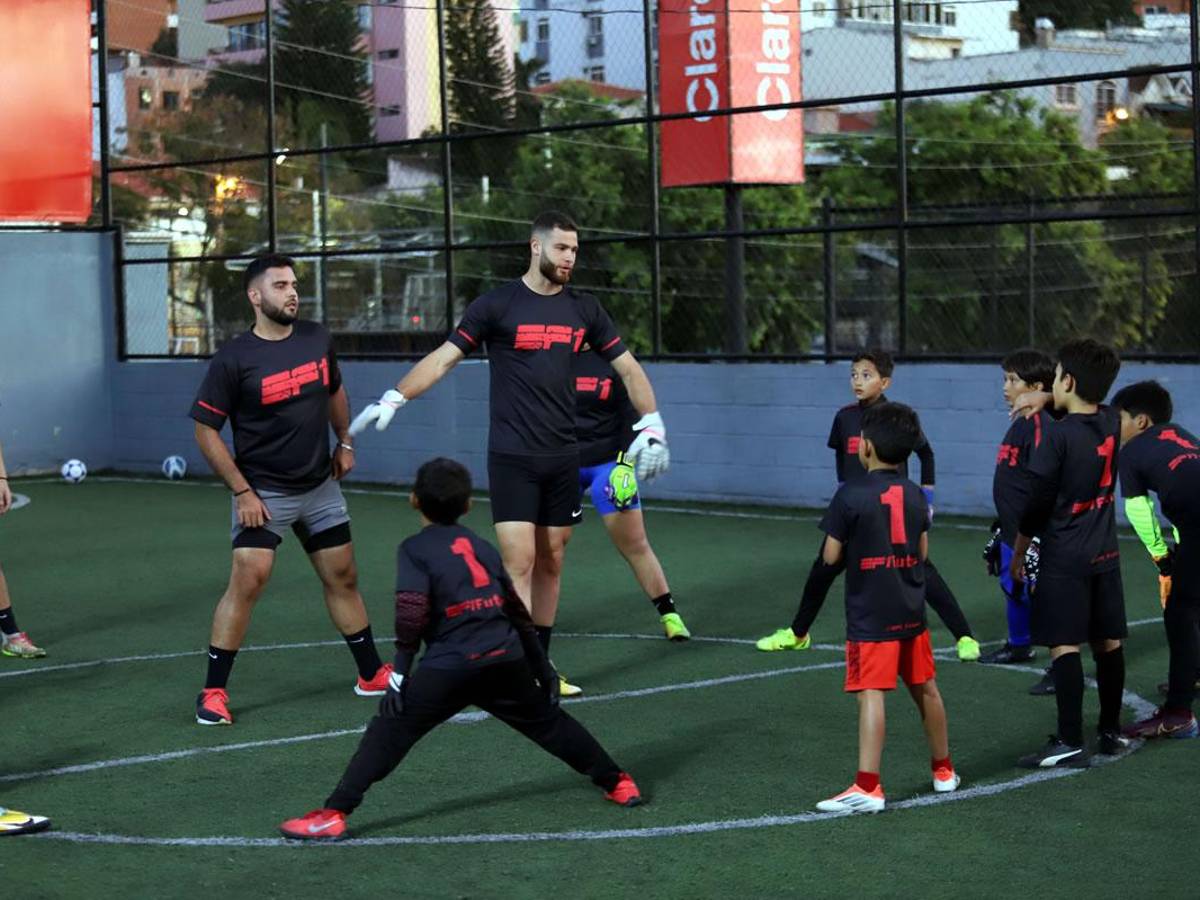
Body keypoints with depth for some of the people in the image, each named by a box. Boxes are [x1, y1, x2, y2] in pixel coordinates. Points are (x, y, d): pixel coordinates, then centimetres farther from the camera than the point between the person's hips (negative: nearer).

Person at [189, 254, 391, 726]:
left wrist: (344, 442, 14)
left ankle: (372, 674, 26)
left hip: (320, 487, 5)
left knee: (342, 577, 12)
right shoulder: (234, 359, -15)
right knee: (248, 579, -15)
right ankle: (213, 691, -6)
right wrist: (242, 491, -14)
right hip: (263, 493, -5)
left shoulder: (318, 339, 1)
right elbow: (206, 431, -11)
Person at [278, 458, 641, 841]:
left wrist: (400, 672, -8)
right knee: (547, 721, 24)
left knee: (389, 732, 0)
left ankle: (333, 814, -8)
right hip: (507, 660, 5)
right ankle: (616, 783, 35)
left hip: (449, 665, -5)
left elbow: (412, 611, -12)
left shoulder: (414, 549, 3)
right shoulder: (482, 546, 20)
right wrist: (543, 667, 31)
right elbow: (519, 612, 23)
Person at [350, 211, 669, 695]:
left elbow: (627, 368, 13)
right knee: (519, 562, -10)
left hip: (563, 456, 4)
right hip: (512, 457, -4)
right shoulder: (497, 304, -5)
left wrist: (651, 424, 3)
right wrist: (394, 398, -14)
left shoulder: (584, 309, 7)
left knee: (550, 563, 9)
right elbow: (444, 357, -4)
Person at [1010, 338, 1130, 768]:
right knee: (1108, 643, 13)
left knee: (1064, 646, -6)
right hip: (1105, 554, 7)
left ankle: (1070, 742, -8)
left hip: (1064, 558, -7)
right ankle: (1111, 731, 23)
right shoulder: (1111, 423, 3)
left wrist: (1018, 553, -2)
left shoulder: (1058, 434, -16)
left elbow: (1038, 502, -13)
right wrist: (1043, 401, 24)